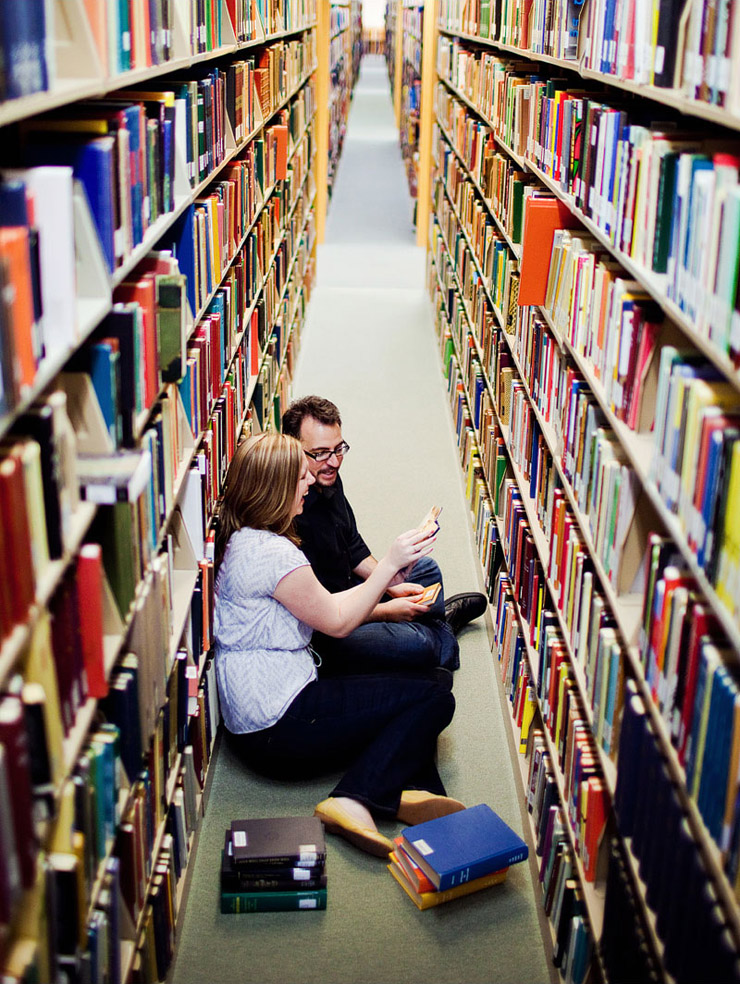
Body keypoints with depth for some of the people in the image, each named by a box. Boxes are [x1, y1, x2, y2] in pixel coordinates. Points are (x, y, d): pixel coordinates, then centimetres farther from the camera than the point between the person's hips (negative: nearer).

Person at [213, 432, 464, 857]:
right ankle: (355, 800, -15)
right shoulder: (272, 552, -20)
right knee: (435, 695, -8)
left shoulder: (242, 541, 12)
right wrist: (390, 564, -6)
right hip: (279, 728, -10)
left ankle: (406, 790, -10)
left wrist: (385, 593, 12)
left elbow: (321, 606, 16)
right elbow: (337, 621, -11)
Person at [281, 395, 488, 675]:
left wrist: (391, 586, 2)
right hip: (321, 634, -9)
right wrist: (384, 611, -21)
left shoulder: (329, 479, -4)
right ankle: (442, 637, 13)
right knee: (416, 644, -24)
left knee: (427, 567, 19)